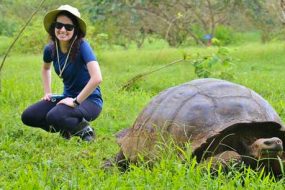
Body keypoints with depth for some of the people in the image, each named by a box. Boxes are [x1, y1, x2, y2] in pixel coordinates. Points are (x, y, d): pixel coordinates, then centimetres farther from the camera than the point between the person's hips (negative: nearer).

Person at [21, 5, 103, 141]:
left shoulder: (82, 46, -21)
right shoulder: (51, 49, -2)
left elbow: (97, 78, -33)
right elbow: (45, 68, 24)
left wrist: (76, 101, -26)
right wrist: (47, 93, 13)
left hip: (89, 100, -7)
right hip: (68, 97, 7)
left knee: (54, 116, -32)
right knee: (28, 117, -7)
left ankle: (84, 129, -5)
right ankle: (66, 130, 11)